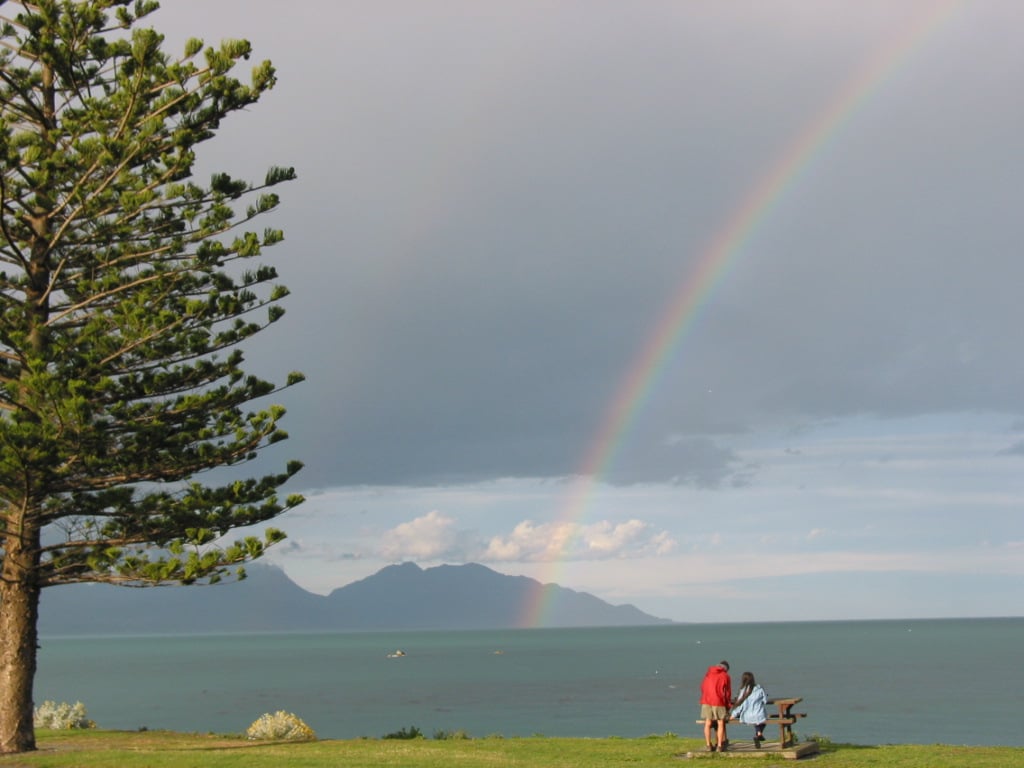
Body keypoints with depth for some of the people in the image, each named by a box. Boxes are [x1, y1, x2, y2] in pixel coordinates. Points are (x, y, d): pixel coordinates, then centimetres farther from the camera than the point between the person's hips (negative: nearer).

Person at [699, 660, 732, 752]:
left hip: (706, 701, 4)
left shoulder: (708, 673, 14)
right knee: (721, 724, 5)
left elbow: (702, 687, 18)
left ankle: (708, 745, 8)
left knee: (708, 723, 7)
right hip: (719, 703, -4)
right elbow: (728, 693, 4)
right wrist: (728, 705, 16)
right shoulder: (726, 676, 2)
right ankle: (720, 745, 3)